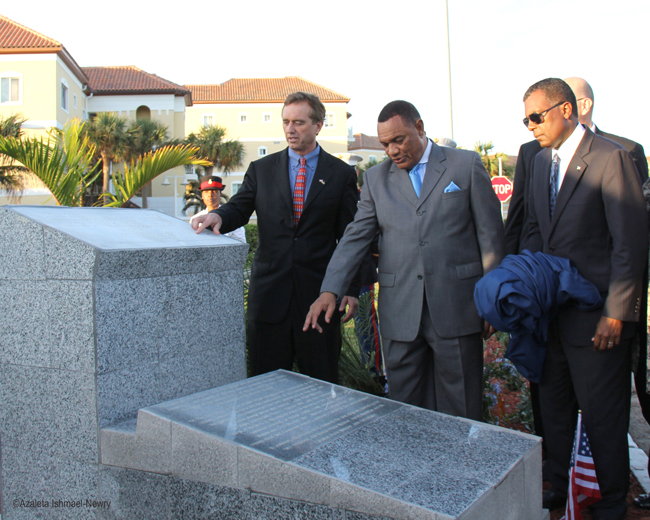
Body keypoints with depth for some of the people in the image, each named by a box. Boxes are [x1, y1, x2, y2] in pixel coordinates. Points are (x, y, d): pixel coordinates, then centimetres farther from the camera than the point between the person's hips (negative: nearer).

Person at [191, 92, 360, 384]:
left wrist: (351, 289, -2)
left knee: (322, 381, 6)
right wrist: (218, 216, -21)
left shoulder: (342, 174, 6)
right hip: (269, 291, 2)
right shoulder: (261, 169, 12)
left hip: (320, 292, -1)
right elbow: (239, 208, 4)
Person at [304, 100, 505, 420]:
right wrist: (330, 290, -7)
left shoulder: (466, 165, 5)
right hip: (400, 313, 2)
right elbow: (355, 238, 7)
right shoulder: (376, 179, 13)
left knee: (460, 411, 5)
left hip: (456, 307, -2)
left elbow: (490, 234, 4)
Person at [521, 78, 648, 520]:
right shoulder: (542, 161, 11)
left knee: (602, 416, 6)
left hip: (594, 314, -7)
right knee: (554, 408, 17)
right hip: (551, 310, 7)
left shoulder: (610, 157, -13)